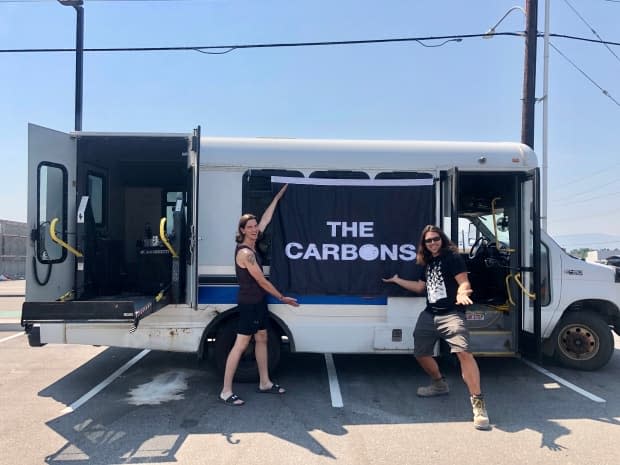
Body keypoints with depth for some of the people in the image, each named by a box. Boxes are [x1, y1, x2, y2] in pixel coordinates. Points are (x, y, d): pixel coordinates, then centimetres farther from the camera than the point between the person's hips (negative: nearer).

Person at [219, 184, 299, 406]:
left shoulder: (252, 245, 4)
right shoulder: (245, 252, -21)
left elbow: (266, 219, 14)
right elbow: (261, 281, -17)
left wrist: (278, 197, 18)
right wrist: (282, 298, -8)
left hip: (258, 301, 10)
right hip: (248, 303, -10)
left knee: (261, 339, 14)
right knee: (241, 344, -7)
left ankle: (265, 383, 25)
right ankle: (226, 391, -1)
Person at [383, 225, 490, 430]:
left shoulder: (452, 257, -3)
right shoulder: (428, 263, 18)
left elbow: (464, 282, -12)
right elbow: (420, 287, 29)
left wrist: (462, 293, -35)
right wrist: (396, 280, 35)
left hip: (451, 314, -8)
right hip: (429, 315, 8)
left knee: (463, 352, -25)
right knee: (420, 353, 14)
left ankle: (478, 402, -23)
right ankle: (439, 384, 38)